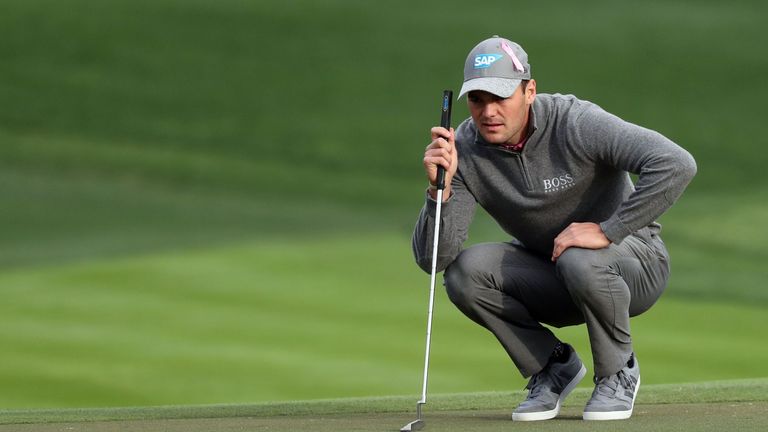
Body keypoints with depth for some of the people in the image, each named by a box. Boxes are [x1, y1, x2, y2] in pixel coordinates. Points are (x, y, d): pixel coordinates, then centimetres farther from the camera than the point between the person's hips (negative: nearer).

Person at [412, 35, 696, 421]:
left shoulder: (577, 124, -26)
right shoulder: (463, 150, -14)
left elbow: (676, 165, -37)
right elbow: (432, 258, -19)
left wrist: (608, 230, -35)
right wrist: (440, 189, -36)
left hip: (634, 264, -4)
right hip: (551, 284, 4)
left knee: (580, 261, -37)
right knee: (465, 271, -21)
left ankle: (618, 373, -8)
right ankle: (554, 367, 1)